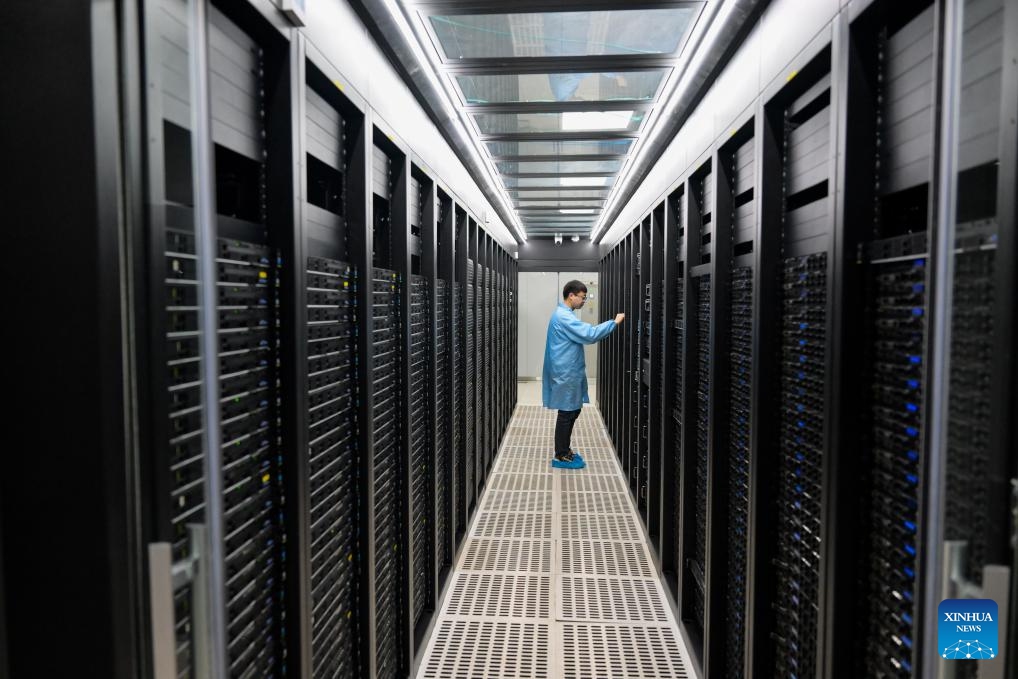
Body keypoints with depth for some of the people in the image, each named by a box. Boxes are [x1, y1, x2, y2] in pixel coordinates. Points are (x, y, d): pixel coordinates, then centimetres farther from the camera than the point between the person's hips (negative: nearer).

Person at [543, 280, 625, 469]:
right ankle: (561, 456, 8)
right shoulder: (564, 317, -20)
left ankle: (564, 450, 27)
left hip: (569, 373, 11)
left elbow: (582, 336, 22)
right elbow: (589, 334, -26)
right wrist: (614, 322, -19)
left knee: (573, 411, 16)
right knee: (567, 414, -2)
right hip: (566, 374, -10)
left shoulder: (564, 315, 15)